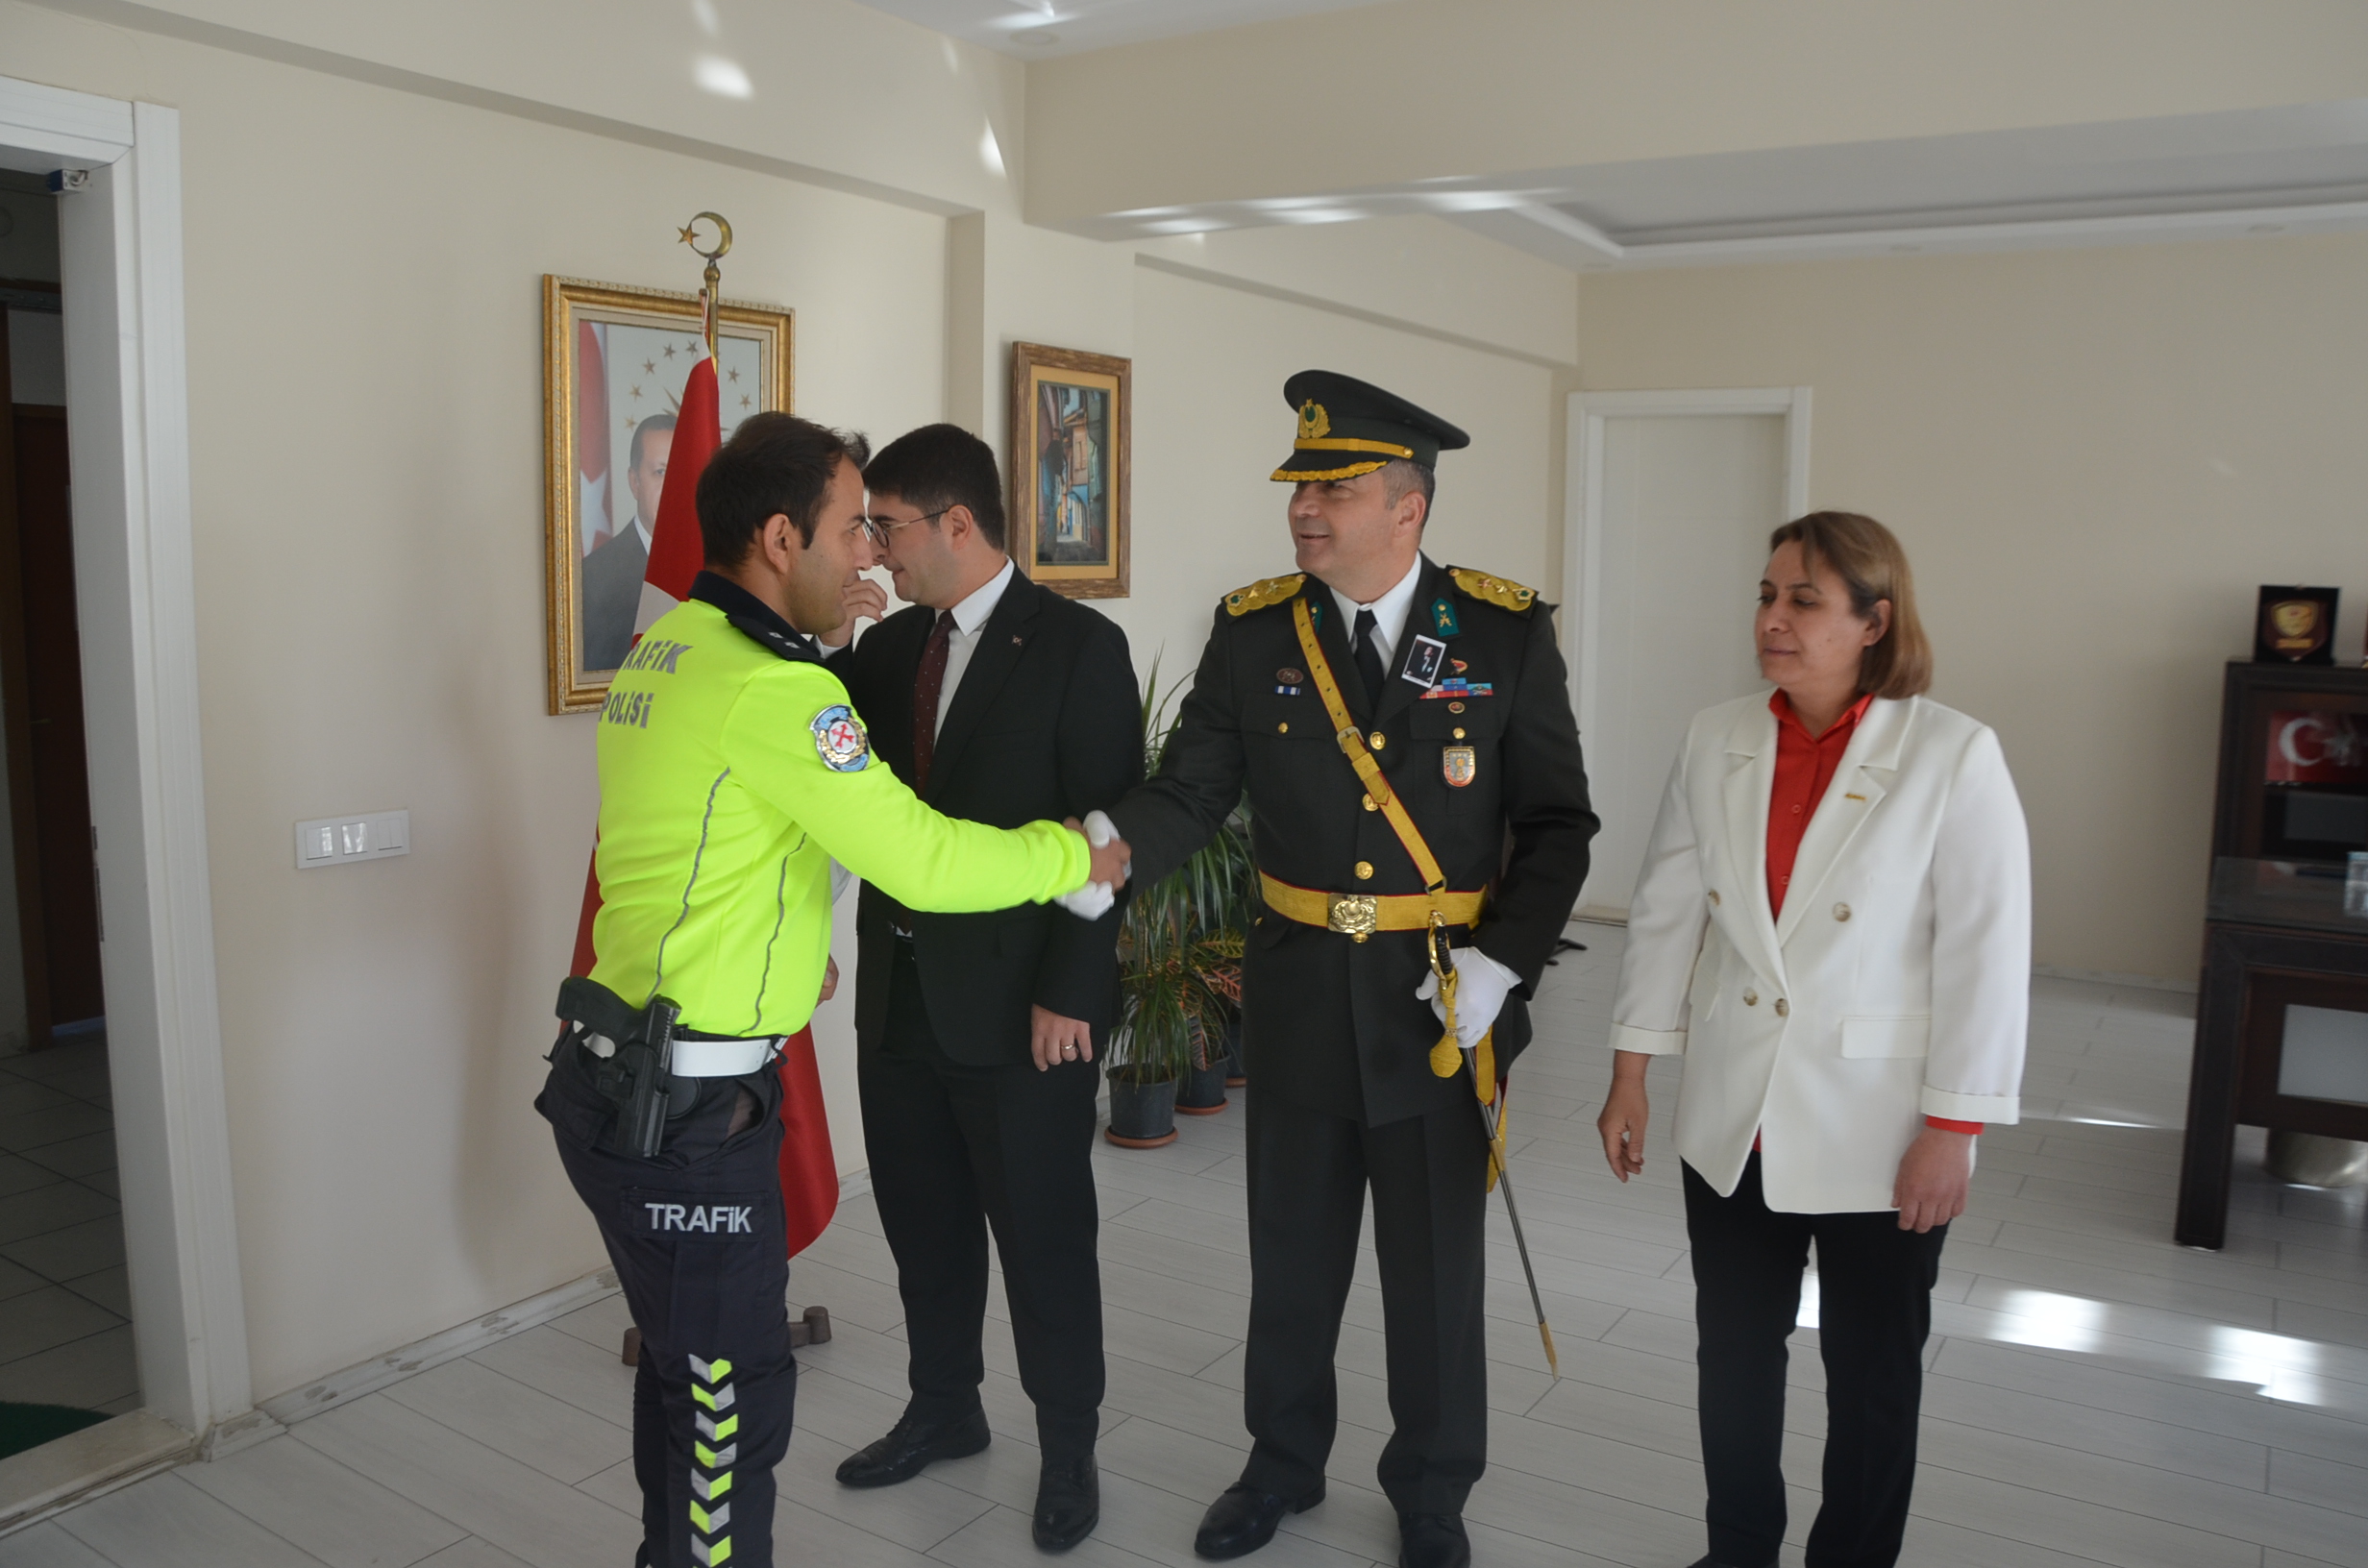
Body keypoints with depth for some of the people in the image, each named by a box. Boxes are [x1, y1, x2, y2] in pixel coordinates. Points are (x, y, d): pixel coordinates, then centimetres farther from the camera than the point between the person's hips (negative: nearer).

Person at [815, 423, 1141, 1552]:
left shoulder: (1079, 645, -10)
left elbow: (1108, 832, -13)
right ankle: (944, 1409, 40)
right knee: (923, 1224, 18)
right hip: (899, 994, 6)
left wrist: (1070, 992, -15)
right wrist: (822, 648, -7)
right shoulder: (890, 643, 8)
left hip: (1021, 1006, -6)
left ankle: (1068, 1448, 28)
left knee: (1043, 1237, 8)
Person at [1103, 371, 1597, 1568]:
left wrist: (1502, 964, -13)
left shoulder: (1505, 632, -6)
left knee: (1435, 1265, 12)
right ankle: (1283, 1462, 40)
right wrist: (1110, 843, -25)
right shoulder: (1253, 631, -2)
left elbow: (1556, 822, -3)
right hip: (1299, 995, 2)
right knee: (1291, 1253, 17)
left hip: (1445, 1002, -1)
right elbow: (1190, 792, -5)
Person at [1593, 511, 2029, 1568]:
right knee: (1734, 1353, 18)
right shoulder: (1717, 741, 0)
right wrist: (1630, 1074, 6)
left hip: (1875, 1132, -4)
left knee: (1872, 1378, 12)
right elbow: (1665, 913, 5)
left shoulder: (1953, 755, -13)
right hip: (1733, 1124, 4)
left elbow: (1985, 953, -12)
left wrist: (1951, 1131, -11)